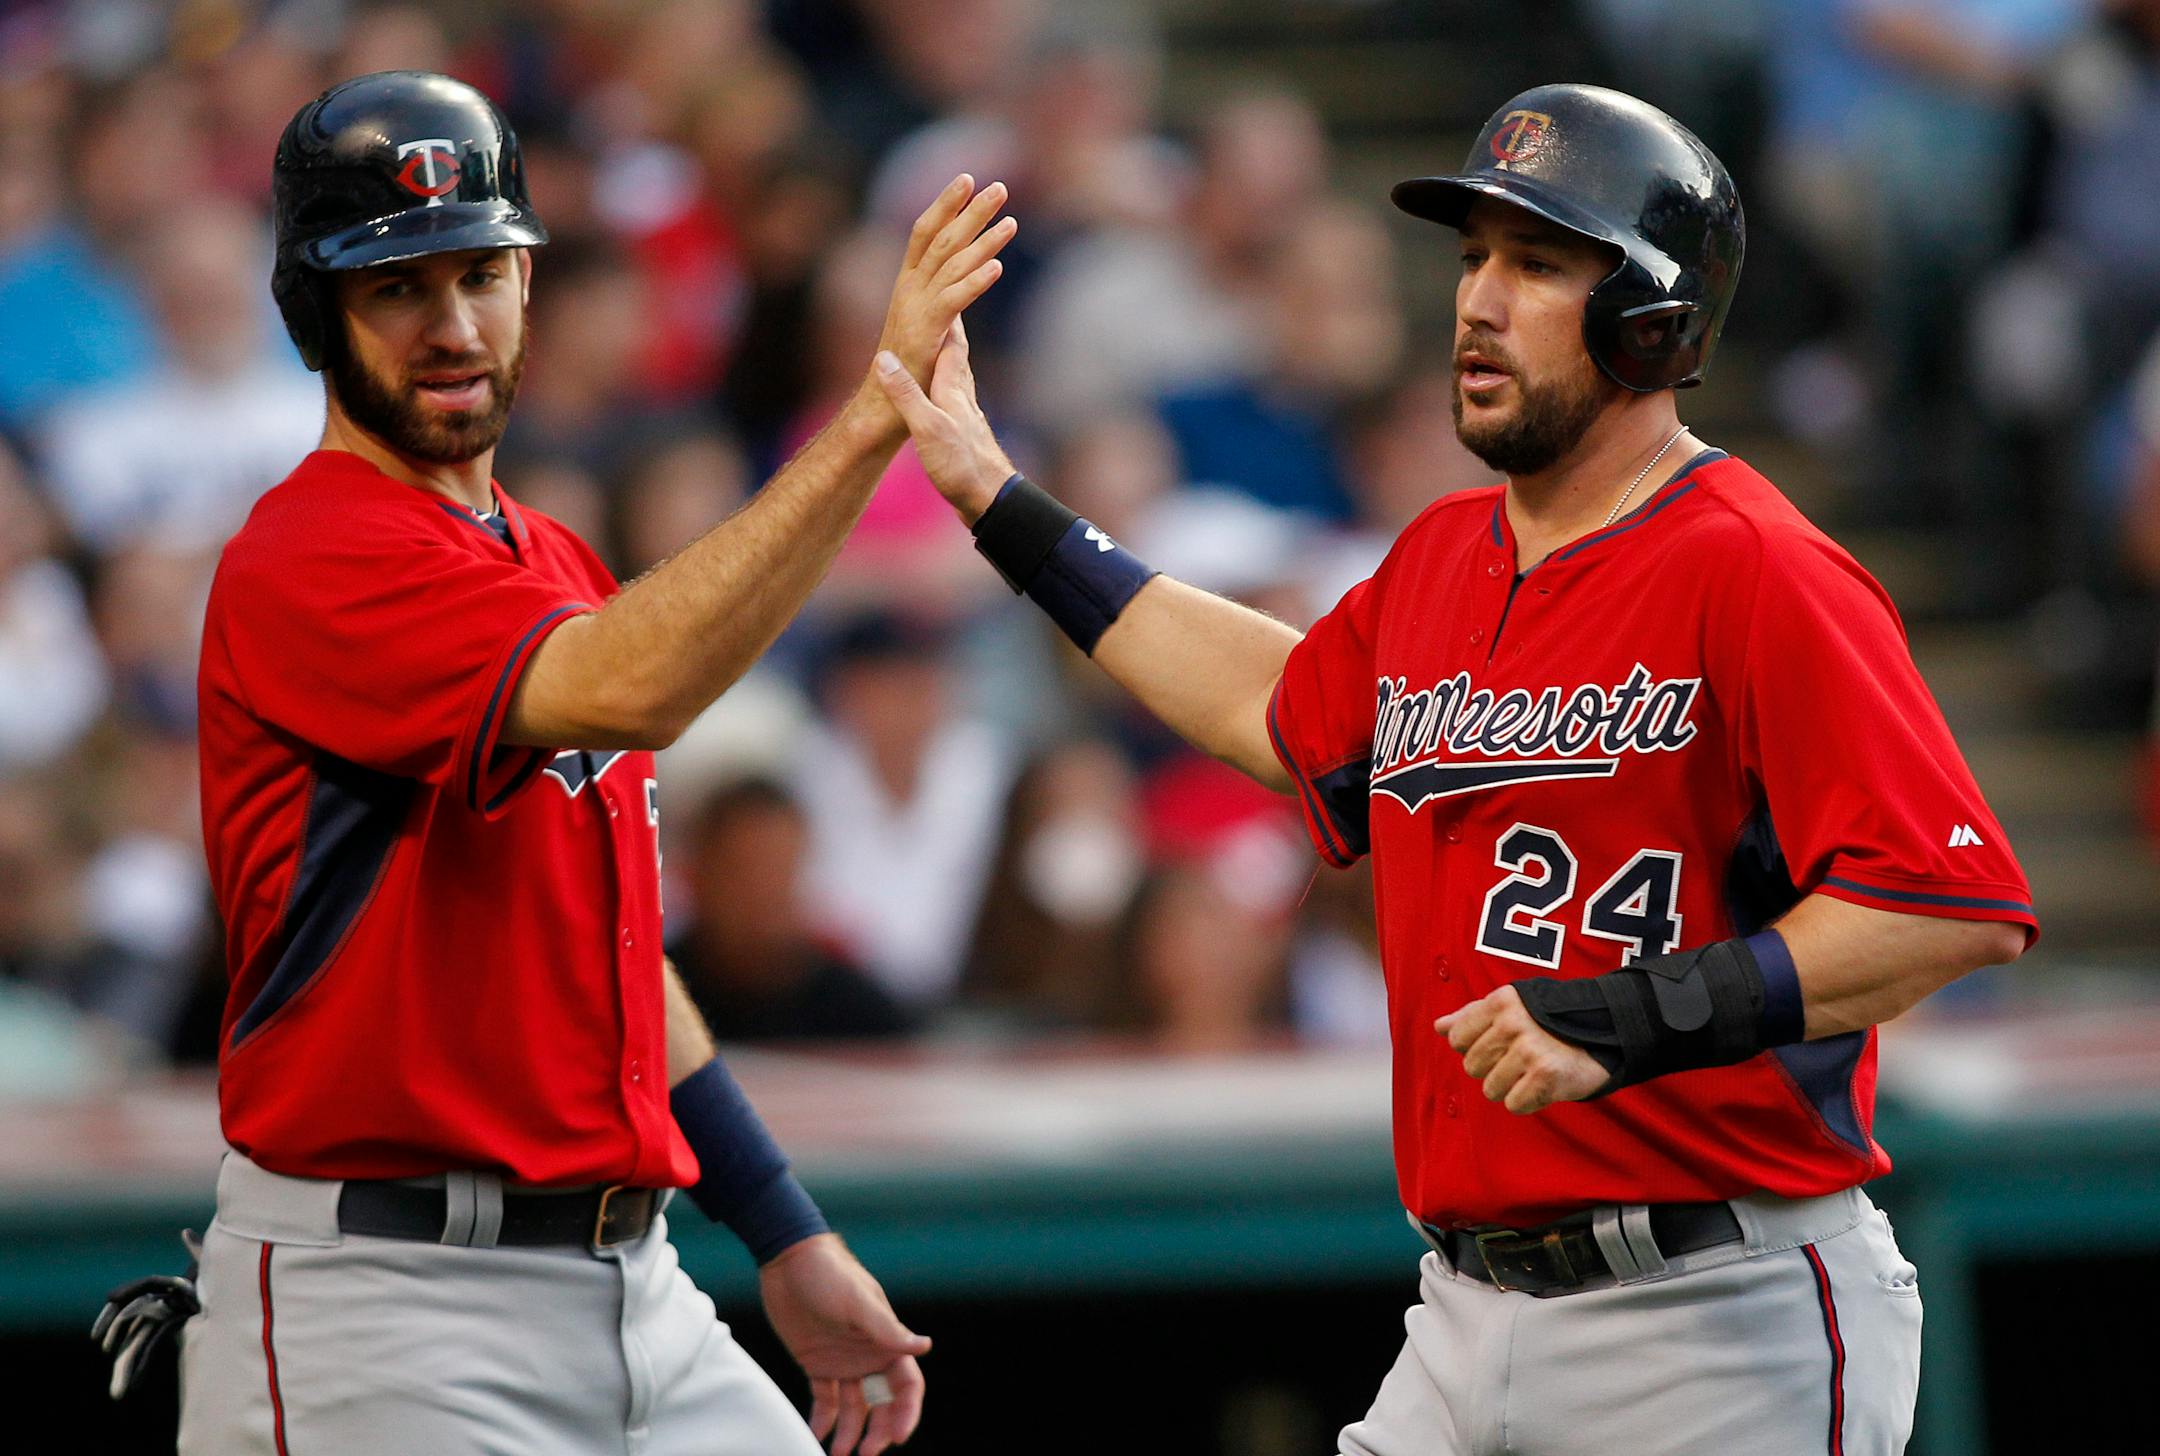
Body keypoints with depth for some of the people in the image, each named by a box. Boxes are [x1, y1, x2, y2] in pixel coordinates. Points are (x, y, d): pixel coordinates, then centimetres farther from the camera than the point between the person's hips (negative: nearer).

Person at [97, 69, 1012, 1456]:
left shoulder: (557, 567, 17)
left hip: (631, 1289, 8)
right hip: (382, 1305, -8)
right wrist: (879, 407, -29)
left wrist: (788, 1238, 17)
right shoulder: (308, 563, -13)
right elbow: (629, 690, -29)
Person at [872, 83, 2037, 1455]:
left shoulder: (1758, 572, -13)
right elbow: (1288, 708, 35)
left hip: (1720, 1335, -8)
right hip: (1471, 1320, 8)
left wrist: (1633, 1018, -25)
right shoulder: (1443, 559, 13)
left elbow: (1962, 907, -21)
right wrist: (1003, 508, 37)